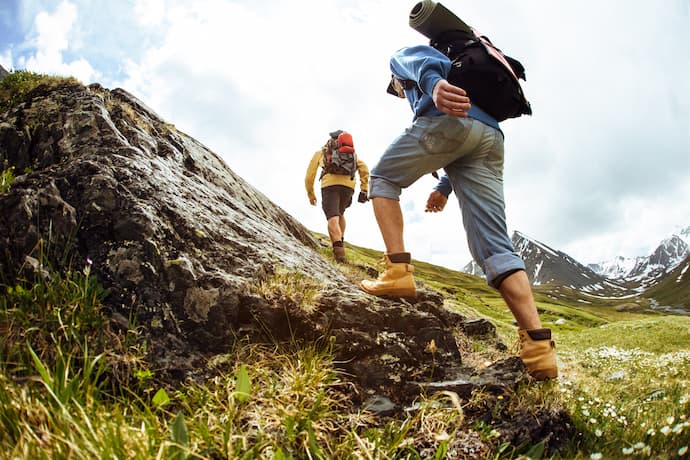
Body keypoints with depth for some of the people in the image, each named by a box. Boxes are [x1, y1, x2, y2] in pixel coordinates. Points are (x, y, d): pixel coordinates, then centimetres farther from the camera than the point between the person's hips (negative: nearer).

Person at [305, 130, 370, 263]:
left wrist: (310, 194, 33)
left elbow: (310, 175, 21)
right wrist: (364, 190, 11)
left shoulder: (320, 152, 27)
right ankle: (340, 241, 22)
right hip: (348, 186, 3)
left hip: (329, 185, -3)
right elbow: (364, 168, 14)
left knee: (333, 218, -16)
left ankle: (339, 248, -37)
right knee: (340, 213, 29)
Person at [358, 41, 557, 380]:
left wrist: (435, 84, -22)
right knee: (493, 247, -3)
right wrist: (445, 187, 40)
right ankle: (539, 345, -16)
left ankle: (398, 272, -4)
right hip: (491, 136, 7)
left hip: (449, 119, -6)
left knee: (383, 178, 15)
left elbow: (423, 61, -1)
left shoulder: (402, 57, 28)